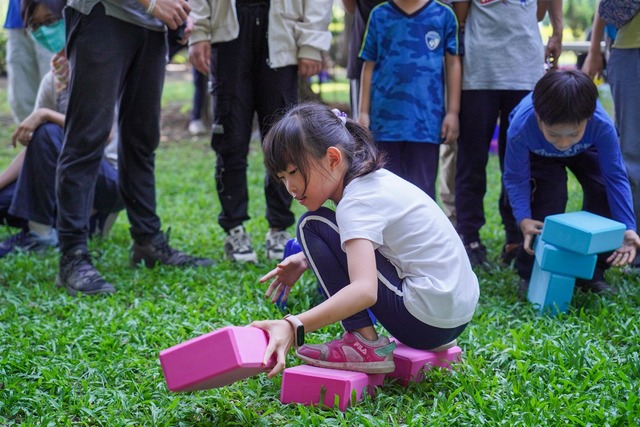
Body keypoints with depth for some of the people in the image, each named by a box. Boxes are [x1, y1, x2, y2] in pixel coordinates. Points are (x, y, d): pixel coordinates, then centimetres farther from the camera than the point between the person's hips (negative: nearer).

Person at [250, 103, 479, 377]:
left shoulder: (357, 202, -18)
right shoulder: (373, 178, 9)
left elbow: (364, 291, -32)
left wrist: (293, 327, -41)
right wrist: (306, 259, 12)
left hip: (427, 318, -9)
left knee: (312, 226, -7)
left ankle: (366, 344, -9)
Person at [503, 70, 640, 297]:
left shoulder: (603, 125, -43)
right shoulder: (520, 127, -44)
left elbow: (615, 176, -30)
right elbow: (515, 177, -28)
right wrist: (523, 219, -41)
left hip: (584, 151, 2)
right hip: (538, 155, -1)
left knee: (603, 188, -20)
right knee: (549, 195, -26)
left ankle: (592, 273, -3)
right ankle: (531, 275, -7)